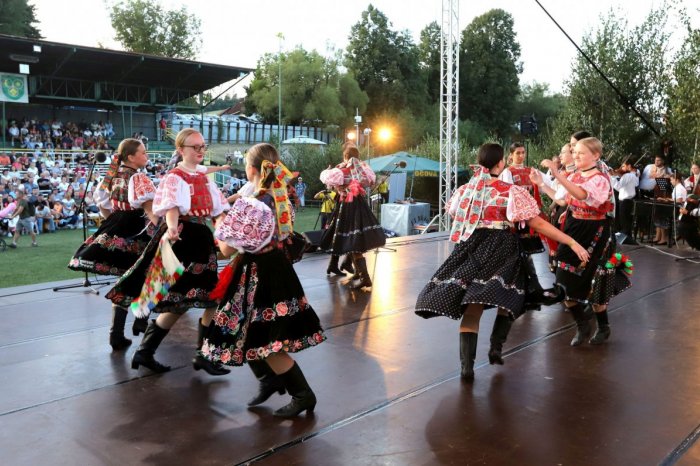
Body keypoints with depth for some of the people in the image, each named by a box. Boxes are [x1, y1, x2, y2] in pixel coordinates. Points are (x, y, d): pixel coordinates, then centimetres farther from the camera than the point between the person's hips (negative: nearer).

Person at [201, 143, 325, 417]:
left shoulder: (249, 204, -23)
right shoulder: (280, 197, 2)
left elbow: (227, 249, -19)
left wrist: (219, 226, 2)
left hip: (259, 275, -9)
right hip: (276, 268, 9)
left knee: (267, 343, 2)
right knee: (250, 334, 21)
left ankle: (303, 395, 10)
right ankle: (270, 380, 31)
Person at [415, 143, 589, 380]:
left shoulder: (465, 190, 7)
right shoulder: (513, 192, -6)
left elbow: (455, 219, 20)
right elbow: (539, 224, -9)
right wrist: (572, 242, -6)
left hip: (471, 250, 4)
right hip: (502, 251, -3)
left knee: (471, 306, 4)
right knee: (508, 299, 18)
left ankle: (467, 364, -4)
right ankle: (496, 347, 4)